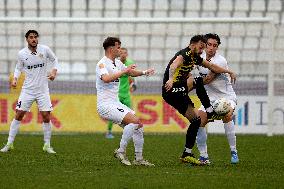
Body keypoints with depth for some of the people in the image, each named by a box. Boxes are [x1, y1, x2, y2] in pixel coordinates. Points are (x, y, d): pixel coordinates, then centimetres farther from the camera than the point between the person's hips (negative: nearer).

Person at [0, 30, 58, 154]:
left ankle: (47, 145, 9)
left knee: (46, 117, -5)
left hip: (43, 89, 0)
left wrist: (54, 71, -4)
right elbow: (18, 68, 12)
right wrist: (15, 79, -5)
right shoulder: (22, 54, -4)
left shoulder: (45, 49, -5)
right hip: (27, 89, 0)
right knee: (19, 115, -3)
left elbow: (54, 60, 12)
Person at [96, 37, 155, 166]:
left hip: (116, 104, 9)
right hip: (105, 105, -9)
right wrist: (124, 71, -28)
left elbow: (130, 72, 34)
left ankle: (139, 158, 12)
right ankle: (121, 151, -15)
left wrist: (144, 72, 19)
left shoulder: (117, 63, 15)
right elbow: (106, 78, -34)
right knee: (134, 121, -23)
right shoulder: (102, 64, -13)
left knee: (139, 125, 5)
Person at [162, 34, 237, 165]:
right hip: (171, 90, -10)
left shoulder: (195, 57, 14)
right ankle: (210, 112, -20)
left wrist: (228, 72, 29)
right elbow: (173, 66, -37)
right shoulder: (184, 54, -16)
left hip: (179, 93, 10)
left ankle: (187, 154, 10)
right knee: (198, 81, -28)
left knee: (196, 120, 7)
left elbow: (211, 66, 28)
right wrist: (171, 79, -55)